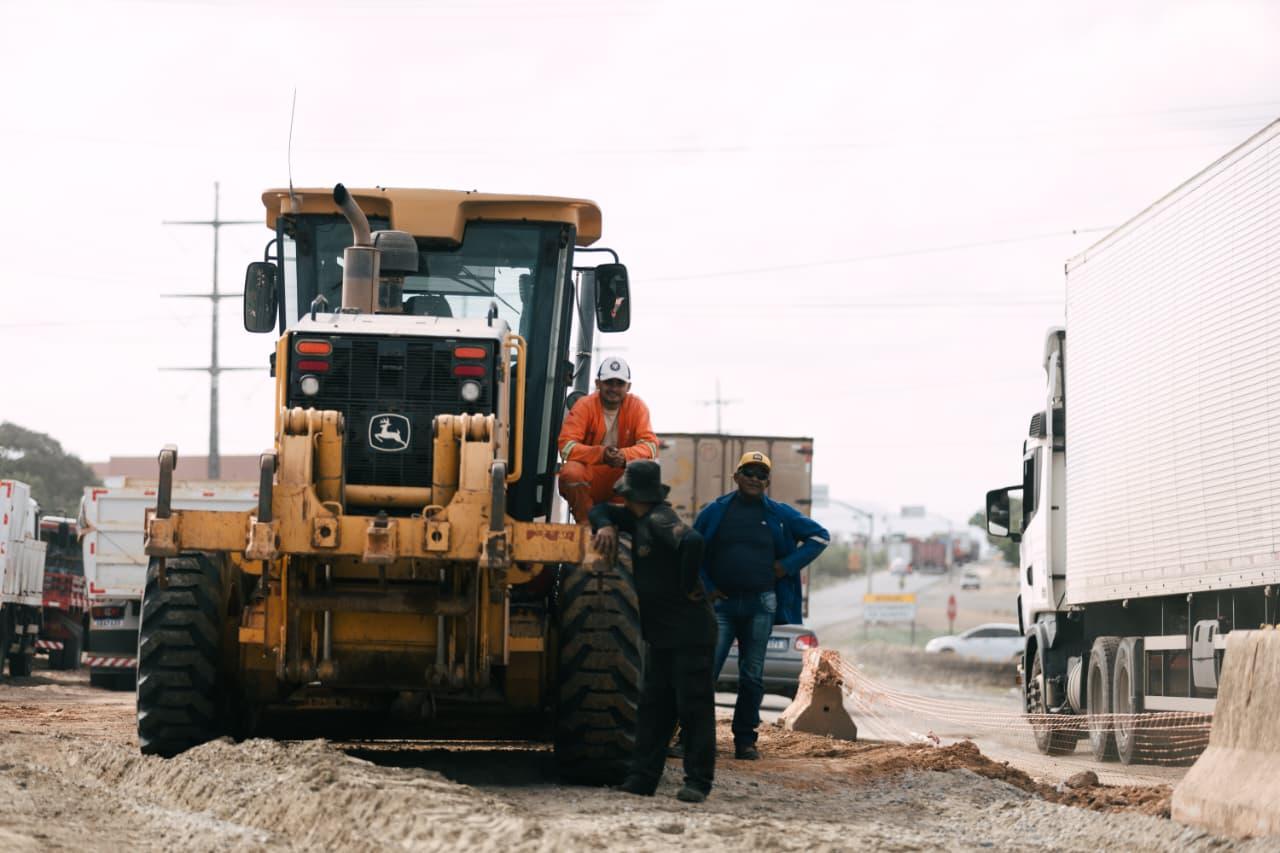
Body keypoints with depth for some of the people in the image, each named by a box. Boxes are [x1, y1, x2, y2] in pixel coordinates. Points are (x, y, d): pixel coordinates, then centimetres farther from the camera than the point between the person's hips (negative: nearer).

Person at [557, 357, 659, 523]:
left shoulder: (637, 406, -3)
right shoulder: (584, 406, -10)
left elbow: (651, 445, -12)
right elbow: (566, 446, -20)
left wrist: (624, 456, -34)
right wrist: (600, 454, -37)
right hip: (588, 481, -2)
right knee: (571, 472, -33)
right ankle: (585, 524, -12)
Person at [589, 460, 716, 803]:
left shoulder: (659, 521, -17)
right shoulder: (640, 521, 13)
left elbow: (692, 541, -37)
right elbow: (599, 509, 26)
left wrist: (689, 587, -24)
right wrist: (605, 526, 3)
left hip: (689, 633, -10)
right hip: (661, 633, 10)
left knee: (694, 707, -5)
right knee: (654, 706, 10)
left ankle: (698, 782, -3)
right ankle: (641, 778, 12)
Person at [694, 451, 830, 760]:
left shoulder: (779, 514, 6)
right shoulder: (715, 511, 4)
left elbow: (820, 536, 12)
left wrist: (789, 565, 2)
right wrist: (705, 587, -1)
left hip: (761, 604, 2)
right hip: (722, 603, -1)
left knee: (752, 676, 6)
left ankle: (745, 740, 13)